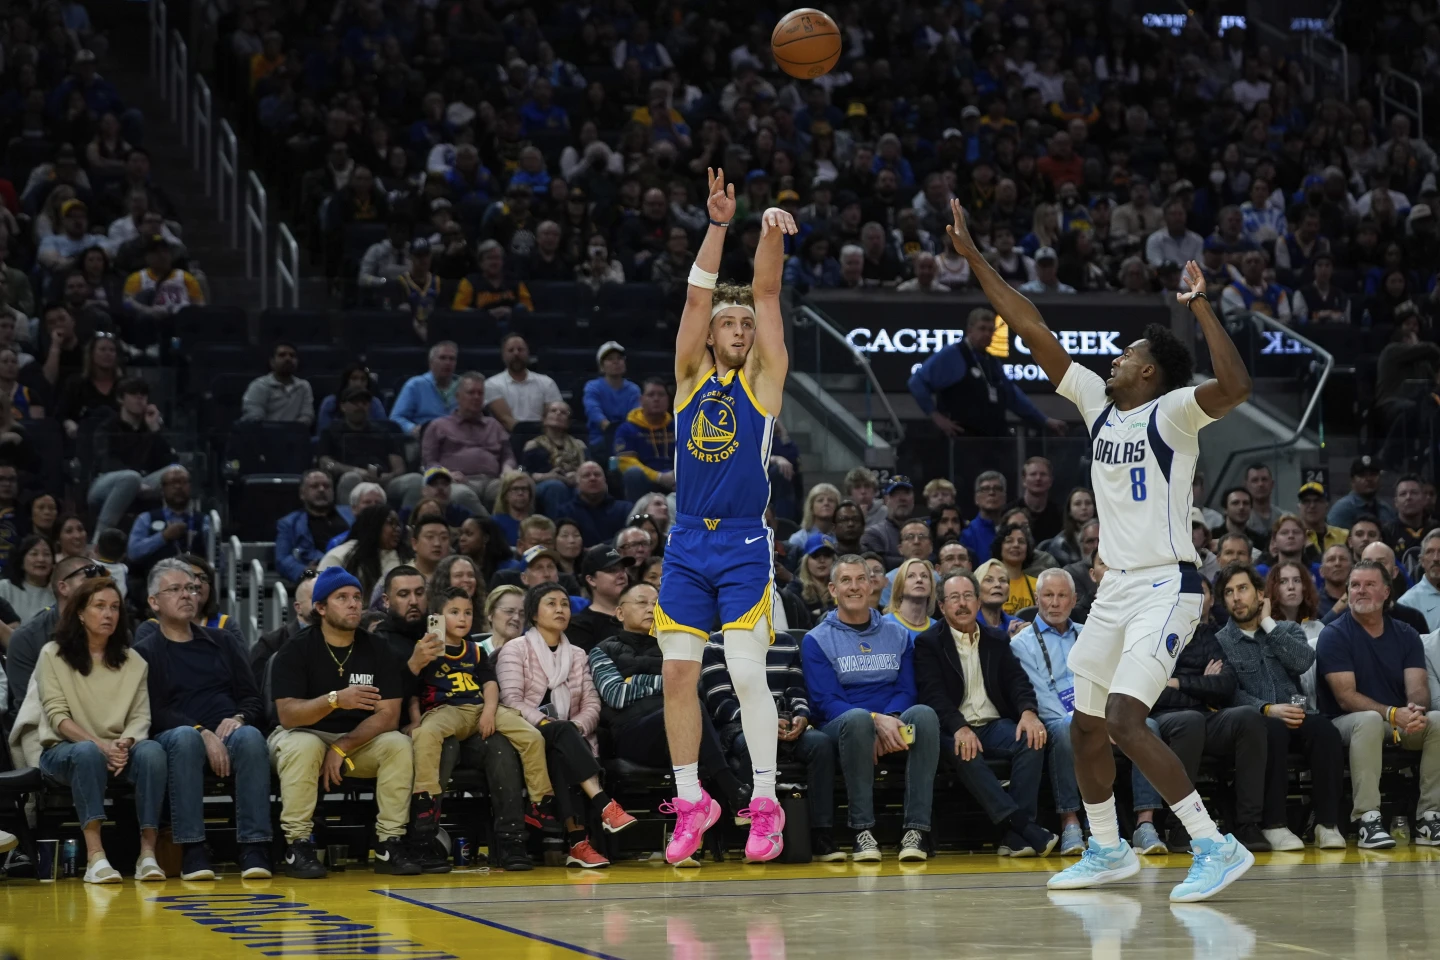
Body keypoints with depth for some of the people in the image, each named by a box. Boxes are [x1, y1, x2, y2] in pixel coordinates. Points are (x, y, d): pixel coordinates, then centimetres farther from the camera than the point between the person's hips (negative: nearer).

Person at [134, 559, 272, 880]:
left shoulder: (221, 643, 24)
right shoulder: (145, 653, 13)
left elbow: (254, 700, 17)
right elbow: (155, 714, -2)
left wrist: (238, 718, -7)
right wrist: (203, 733, -17)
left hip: (228, 732, 3)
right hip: (173, 738, -2)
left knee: (250, 736, -33)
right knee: (185, 737, -38)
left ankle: (254, 849, -40)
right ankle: (192, 851, -41)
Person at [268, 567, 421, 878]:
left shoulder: (376, 651, -2)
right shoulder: (295, 651, -11)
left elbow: (387, 715, -9)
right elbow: (287, 713, -23)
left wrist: (342, 748, -22)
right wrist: (335, 700, -40)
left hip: (358, 740, 3)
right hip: (304, 733, -3)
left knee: (399, 744, -24)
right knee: (304, 746, -37)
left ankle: (390, 844, -21)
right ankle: (298, 846, -31)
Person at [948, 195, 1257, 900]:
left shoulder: (1171, 412, -10)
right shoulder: (1098, 403, 10)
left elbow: (1234, 387, -31)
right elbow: (1032, 330, 10)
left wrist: (1201, 306, -31)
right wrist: (973, 257, 8)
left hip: (1166, 586, -9)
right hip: (1116, 585, 9)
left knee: (1124, 722, -21)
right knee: (1085, 729, 15)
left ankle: (1216, 847, -18)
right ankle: (1107, 851, 32)